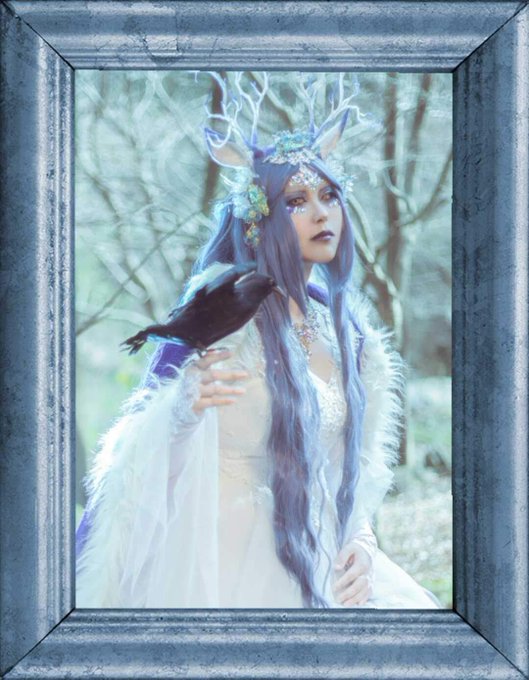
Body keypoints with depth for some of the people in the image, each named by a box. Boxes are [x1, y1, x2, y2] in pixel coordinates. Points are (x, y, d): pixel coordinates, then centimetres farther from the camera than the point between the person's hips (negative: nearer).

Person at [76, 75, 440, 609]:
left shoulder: (343, 323, 6)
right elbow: (139, 444, -14)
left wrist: (361, 540, 1)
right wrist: (184, 406, -35)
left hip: (317, 561, 6)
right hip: (222, 559, -6)